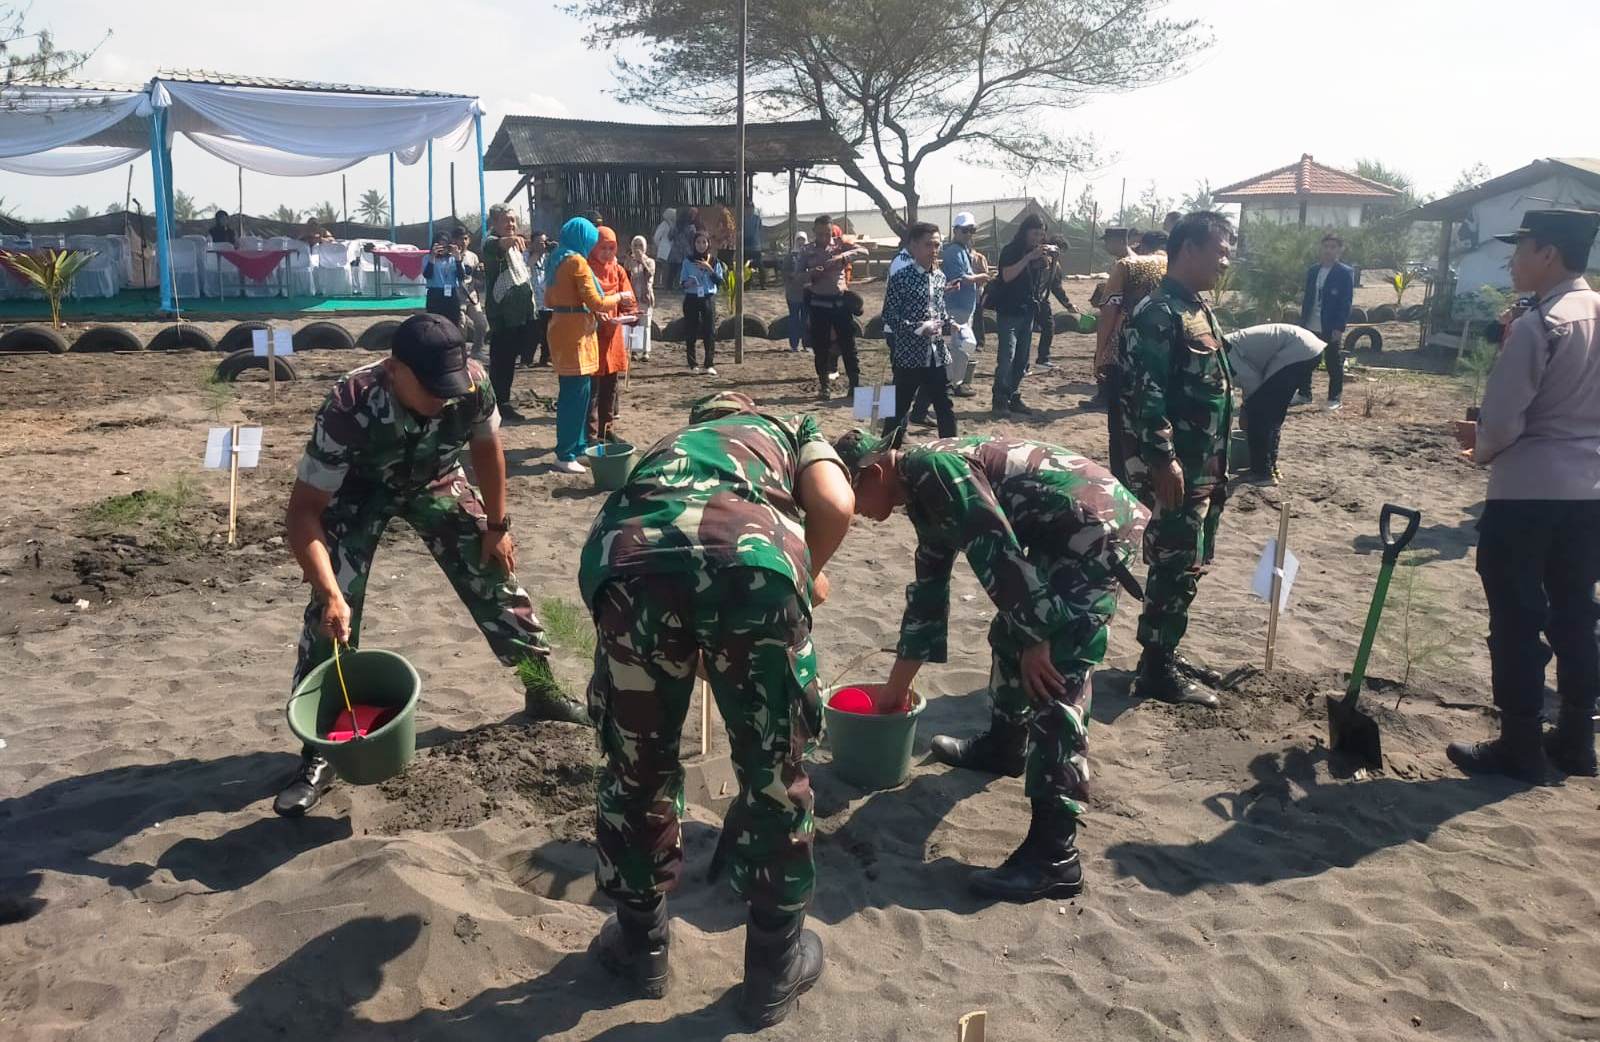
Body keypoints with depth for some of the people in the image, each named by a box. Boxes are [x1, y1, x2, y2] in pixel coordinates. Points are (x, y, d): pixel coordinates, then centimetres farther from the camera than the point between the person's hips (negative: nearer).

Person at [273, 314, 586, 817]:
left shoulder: (472, 383, -31)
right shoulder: (349, 407, -40)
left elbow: (486, 449, -8)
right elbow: (305, 510, -35)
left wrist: (497, 525, -1)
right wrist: (329, 592, -46)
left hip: (435, 481, 3)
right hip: (359, 490, -3)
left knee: (495, 578, 1)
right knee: (331, 613, -14)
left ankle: (543, 691, 21)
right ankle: (319, 753, -2)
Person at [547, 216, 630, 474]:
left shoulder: (557, 261, 14)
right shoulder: (577, 262, -13)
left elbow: (550, 301, 19)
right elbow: (595, 302, -16)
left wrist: (588, 310, 17)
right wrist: (619, 298, 1)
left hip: (562, 330, 10)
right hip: (575, 334, -10)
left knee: (571, 392, 16)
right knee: (576, 393, -6)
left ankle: (574, 446, 23)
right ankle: (566, 455, -4)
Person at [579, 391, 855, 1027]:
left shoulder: (668, 446, 46)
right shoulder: (793, 430, 37)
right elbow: (835, 506, 13)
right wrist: (806, 576, 31)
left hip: (626, 552, 3)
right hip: (754, 554, -2)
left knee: (636, 765, 24)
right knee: (775, 772, 18)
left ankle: (641, 946, 43)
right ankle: (775, 969, 35)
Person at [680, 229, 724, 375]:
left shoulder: (714, 261, 7)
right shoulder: (688, 261, 5)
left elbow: (720, 281, 0)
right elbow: (682, 281, 5)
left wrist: (709, 269, -11)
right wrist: (687, 283, -17)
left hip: (708, 298, 0)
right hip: (691, 299, 0)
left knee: (710, 331, -6)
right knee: (690, 332, -1)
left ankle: (710, 365, -6)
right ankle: (692, 365, 7)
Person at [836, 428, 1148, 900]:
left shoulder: (932, 469, -15)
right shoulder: (925, 492, 16)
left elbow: (995, 551, -21)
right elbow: (927, 594, 23)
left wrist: (1035, 640, -16)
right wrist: (895, 689, 29)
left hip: (1096, 525, -11)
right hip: (1065, 531, 11)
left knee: (1054, 684, -13)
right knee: (1010, 633, 24)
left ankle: (1054, 854, -12)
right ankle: (1004, 745, 47)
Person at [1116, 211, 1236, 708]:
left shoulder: (1197, 309, 15)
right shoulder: (1159, 314, -16)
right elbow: (1143, 392, -23)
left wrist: (1216, 464, 22)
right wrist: (1163, 459, -25)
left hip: (1203, 468, 10)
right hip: (1174, 468, -10)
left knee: (1186, 564, 16)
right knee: (1176, 567, -4)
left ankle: (1162, 652, 28)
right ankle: (1156, 670, 6)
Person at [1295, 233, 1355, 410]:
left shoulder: (1345, 273, -5)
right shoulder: (1313, 270, 11)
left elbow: (1346, 302, -9)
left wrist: (1339, 328, -16)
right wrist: (1302, 322, 8)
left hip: (1331, 328, -5)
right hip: (1310, 326, 5)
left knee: (1334, 364, 2)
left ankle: (1334, 399, 9)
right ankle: (1304, 394, 21)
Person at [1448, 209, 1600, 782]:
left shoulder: (1537, 325, -16)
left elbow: (1500, 421, -17)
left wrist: (1483, 447, 4)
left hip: (1528, 491, -7)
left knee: (1517, 618, 2)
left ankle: (1519, 746, 10)